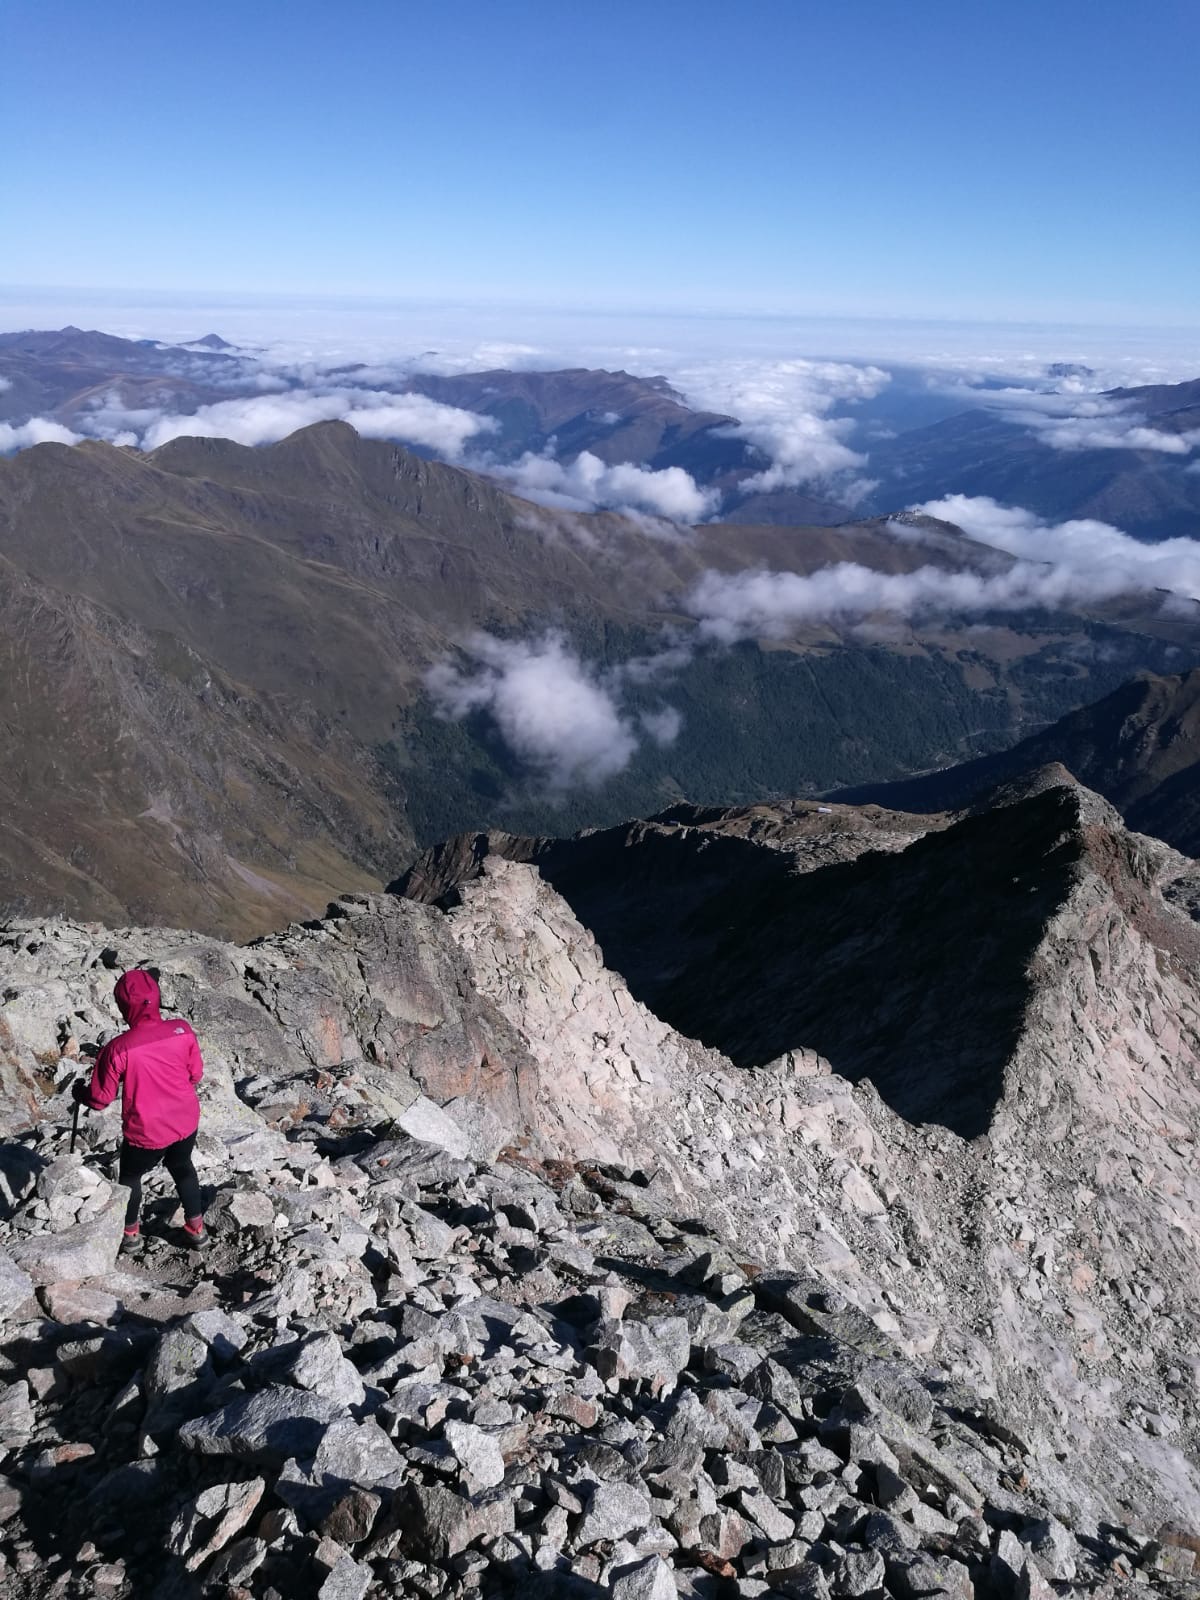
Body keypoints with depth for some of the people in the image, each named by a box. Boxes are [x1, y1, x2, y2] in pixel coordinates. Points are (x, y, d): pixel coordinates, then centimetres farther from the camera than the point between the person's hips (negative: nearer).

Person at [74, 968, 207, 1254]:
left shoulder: (118, 1048, -27)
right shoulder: (182, 1030, -17)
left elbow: (100, 1099, -14)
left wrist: (80, 1092, 8)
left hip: (146, 1133, -3)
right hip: (185, 1123, 3)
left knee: (130, 1177, 27)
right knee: (182, 1168, 31)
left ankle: (131, 1234, 44)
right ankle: (196, 1228, 41)